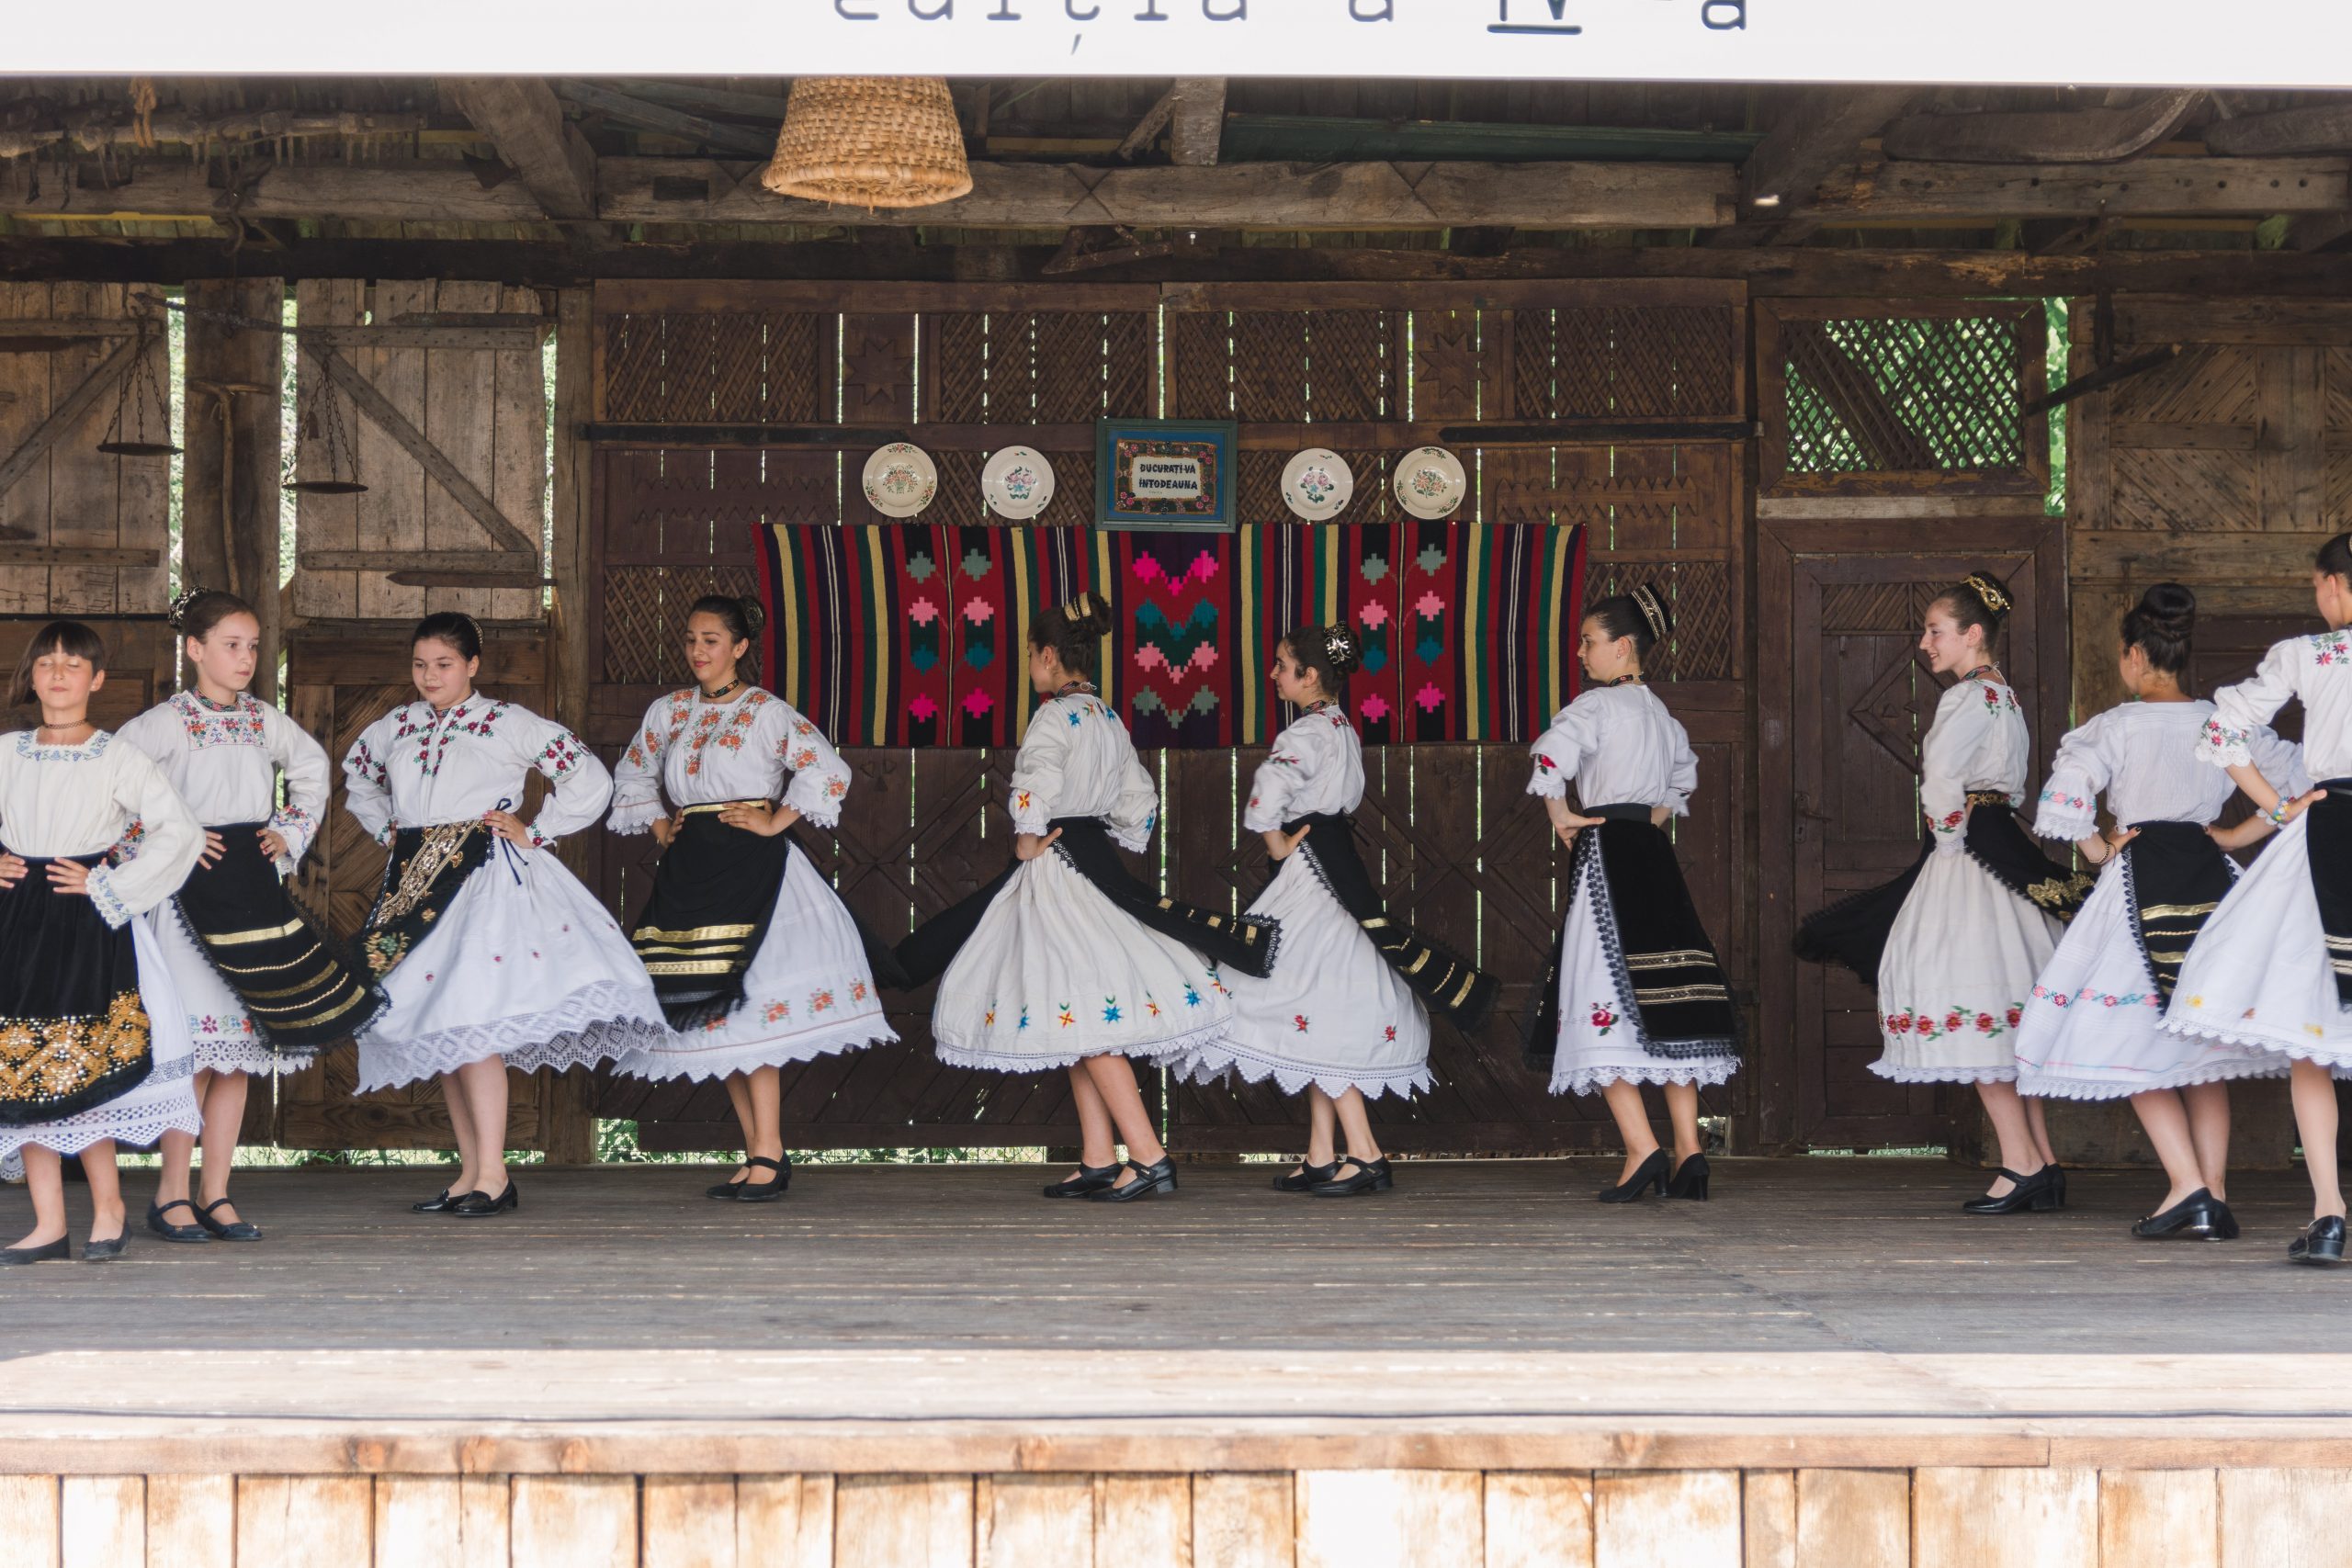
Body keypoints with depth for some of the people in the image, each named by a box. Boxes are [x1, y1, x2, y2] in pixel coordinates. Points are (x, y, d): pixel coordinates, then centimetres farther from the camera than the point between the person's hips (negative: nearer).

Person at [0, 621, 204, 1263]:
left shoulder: (117, 758, -1)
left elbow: (180, 832, -8)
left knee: (84, 1063, -9)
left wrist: (107, 888, -10)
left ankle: (108, 1206, 7)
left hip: (88, 925, -4)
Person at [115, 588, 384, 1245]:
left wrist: (291, 832, 15)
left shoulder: (264, 719, 10)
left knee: (241, 1045, 6)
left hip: (255, 887, 6)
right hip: (193, 888, -6)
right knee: (197, 1046, -7)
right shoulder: (168, 721, -7)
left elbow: (312, 765, 28)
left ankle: (217, 1197, 12)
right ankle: (172, 1195, 3)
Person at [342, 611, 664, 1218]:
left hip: (484, 877, -6)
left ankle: (493, 1175, -14)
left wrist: (534, 832, -5)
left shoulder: (509, 725, -3)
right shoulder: (395, 728, 12)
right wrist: (386, 829, 18)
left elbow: (590, 780, -4)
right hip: (415, 882, 6)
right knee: (437, 1028, 6)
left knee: (474, 1024, -16)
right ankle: (470, 1173, 12)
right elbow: (357, 780, 33)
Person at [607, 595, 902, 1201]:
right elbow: (632, 774, 29)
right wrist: (657, 826, 15)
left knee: (746, 1006, -13)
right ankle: (760, 1156, 9)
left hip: (751, 870, -6)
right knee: (707, 1011, 4)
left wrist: (775, 821, -11)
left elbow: (828, 770, -13)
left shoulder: (766, 712, -4)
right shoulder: (668, 712, 13)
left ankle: (767, 1154, -9)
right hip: (689, 872, 6)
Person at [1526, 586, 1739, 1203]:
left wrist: (1560, 816, -12)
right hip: (1654, 853, 8)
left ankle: (1642, 1150, -15)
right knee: (1666, 1011, 7)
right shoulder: (1659, 711, 15)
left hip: (1606, 851, -8)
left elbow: (1553, 752, -26)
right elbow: (1685, 772, 32)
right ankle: (1689, 1151, 3)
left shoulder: (1598, 702, -9)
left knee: (1607, 1003, -7)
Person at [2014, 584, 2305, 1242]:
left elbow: (2064, 792, -21)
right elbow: (2298, 782, 6)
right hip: (2211, 883, 5)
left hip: (2141, 884, -5)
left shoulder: (2118, 725, -8)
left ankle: (2187, 1187, -10)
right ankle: (2215, 1197, 7)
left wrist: (2096, 847, -5)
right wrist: (2236, 836, 11)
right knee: (2203, 1044, 12)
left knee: (2133, 1041, 2)